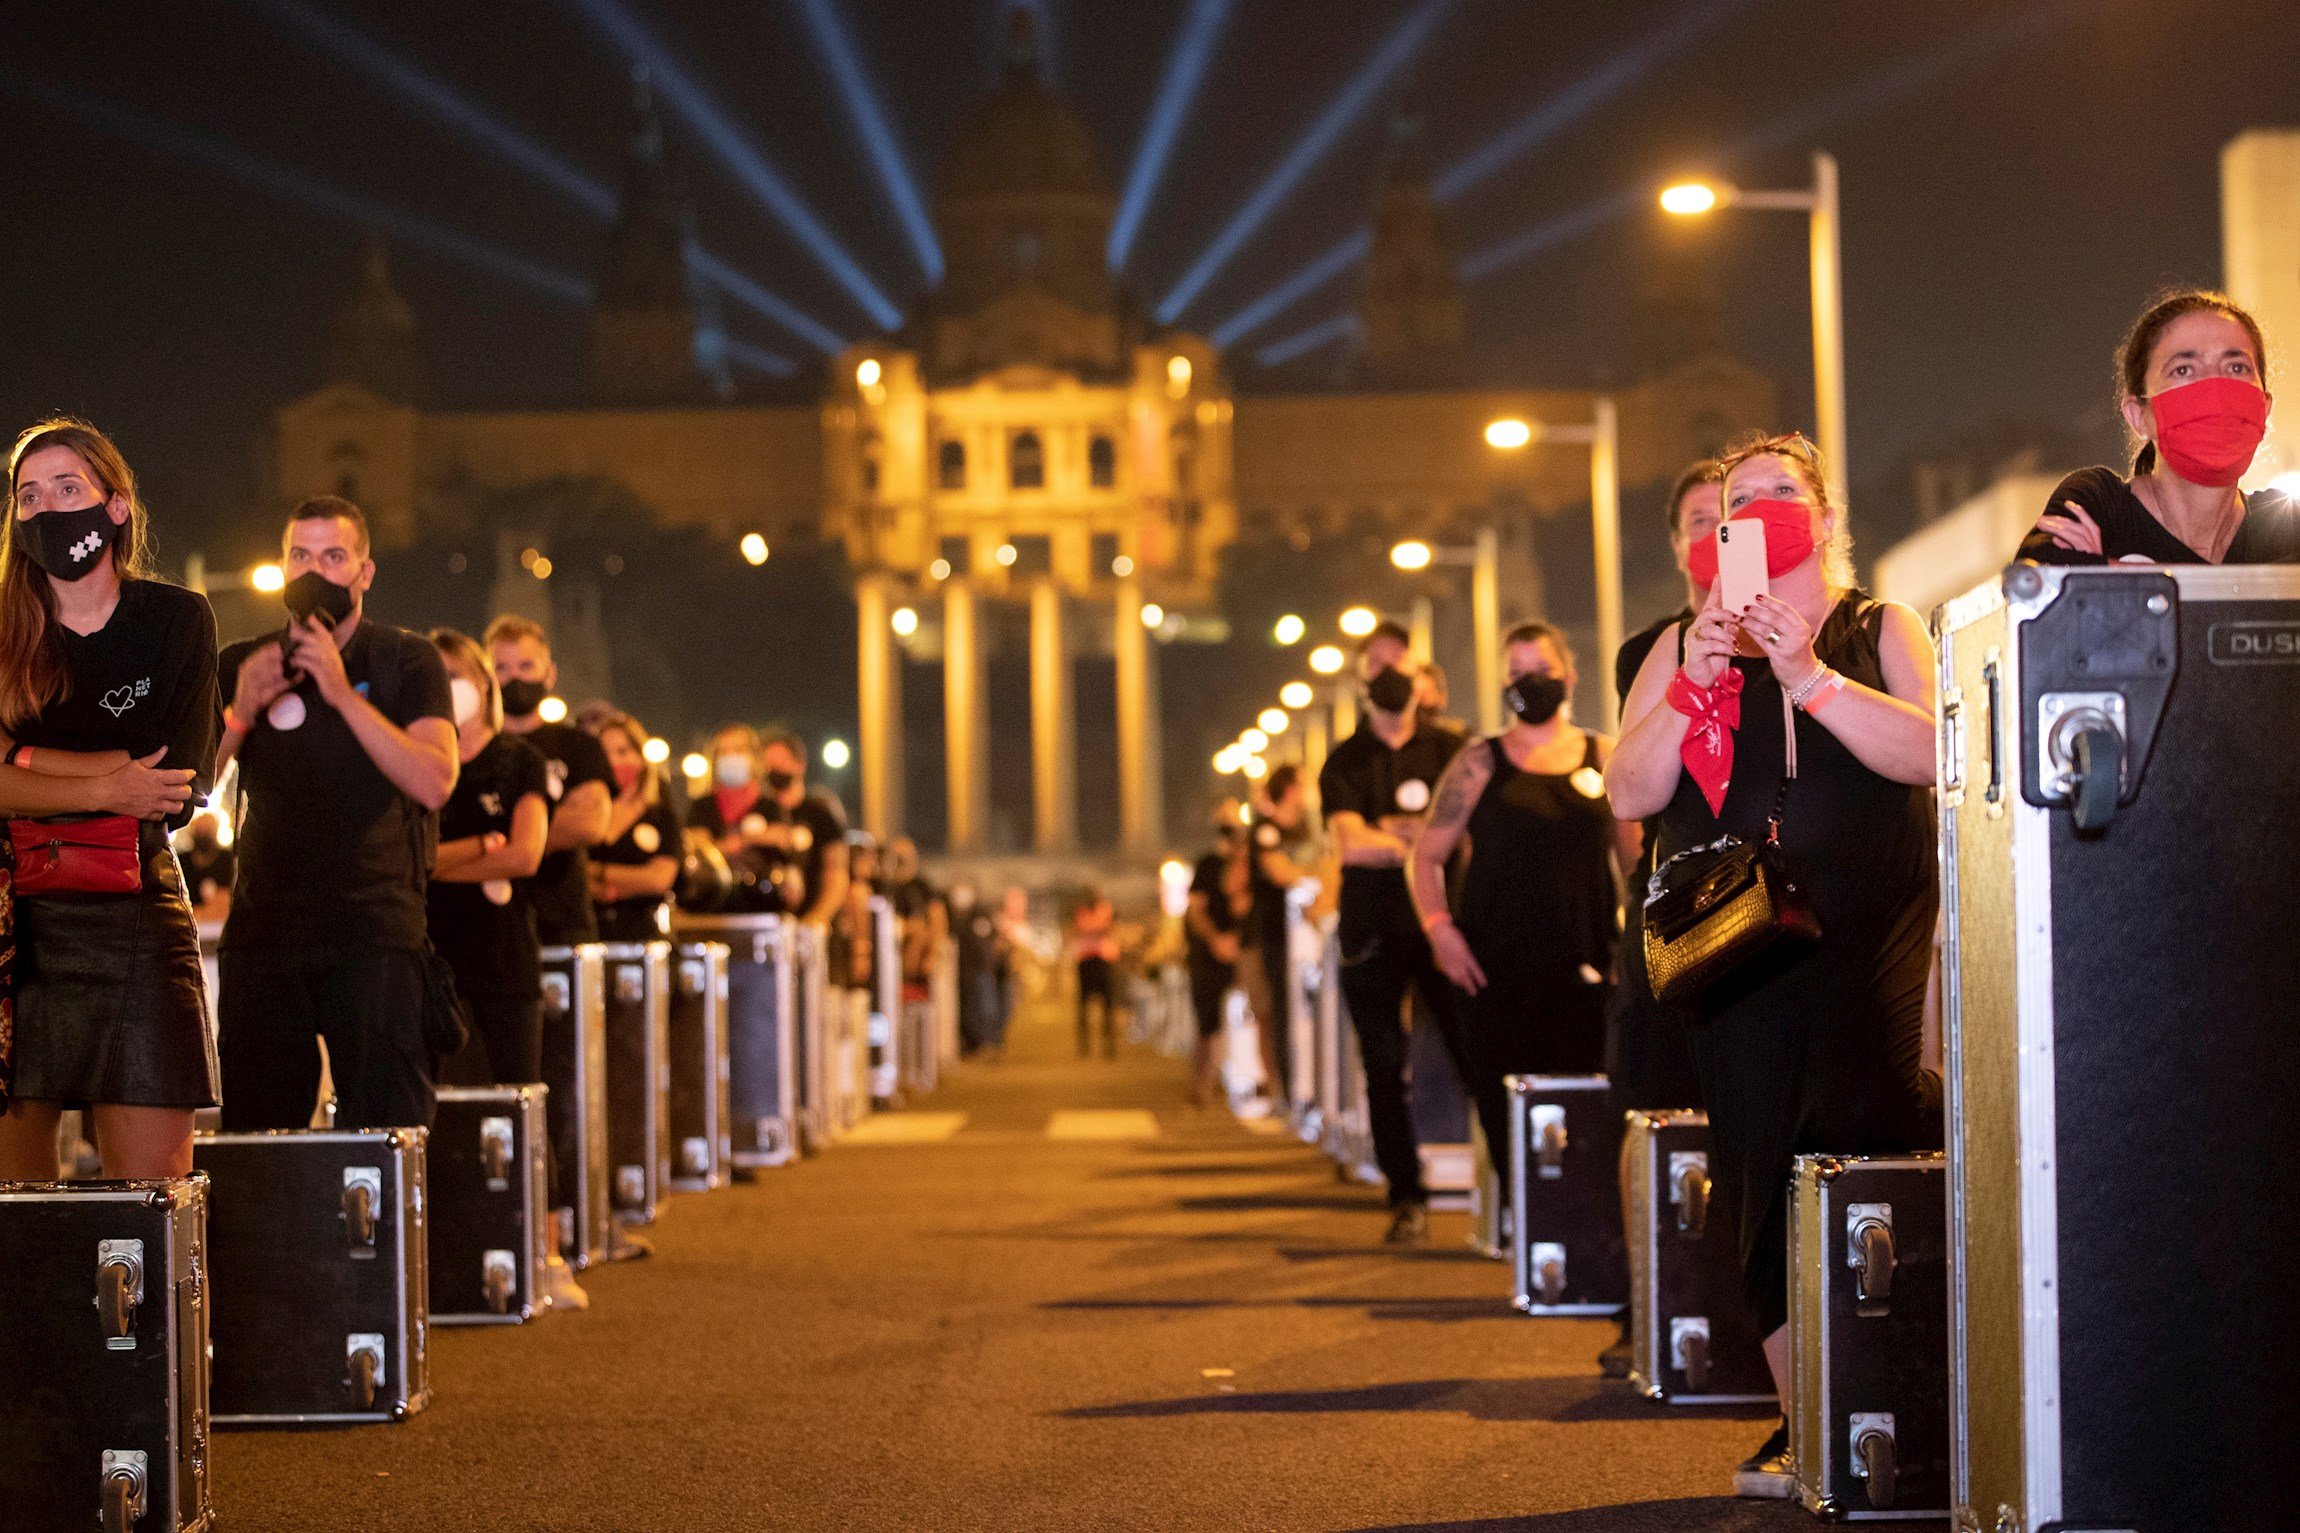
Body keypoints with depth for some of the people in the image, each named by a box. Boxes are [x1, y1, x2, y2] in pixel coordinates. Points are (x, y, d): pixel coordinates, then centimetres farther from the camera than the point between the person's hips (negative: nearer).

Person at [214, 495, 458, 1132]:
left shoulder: (406, 660, 5)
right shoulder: (240, 667, 14)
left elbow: (434, 783, -10)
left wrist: (343, 693, -16)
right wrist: (240, 713, -10)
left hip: (374, 934, -3)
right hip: (262, 930, 3)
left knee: (387, 1128, -9)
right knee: (254, 1131, 2)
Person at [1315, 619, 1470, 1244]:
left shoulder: (1449, 749, 10)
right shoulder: (1345, 762, 11)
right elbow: (1353, 843, -4)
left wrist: (1394, 832, -9)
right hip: (1374, 929, 1)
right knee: (1385, 1068, 0)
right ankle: (1407, 1199, 6)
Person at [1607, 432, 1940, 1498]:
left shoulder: (1877, 631, 9)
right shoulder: (1684, 648, 14)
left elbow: (1928, 752, -10)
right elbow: (1629, 795, 4)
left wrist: (1810, 677, -20)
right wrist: (1694, 692, -10)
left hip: (1867, 931, -2)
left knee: (1854, 1121, -23)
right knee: (1759, 1166, -1)